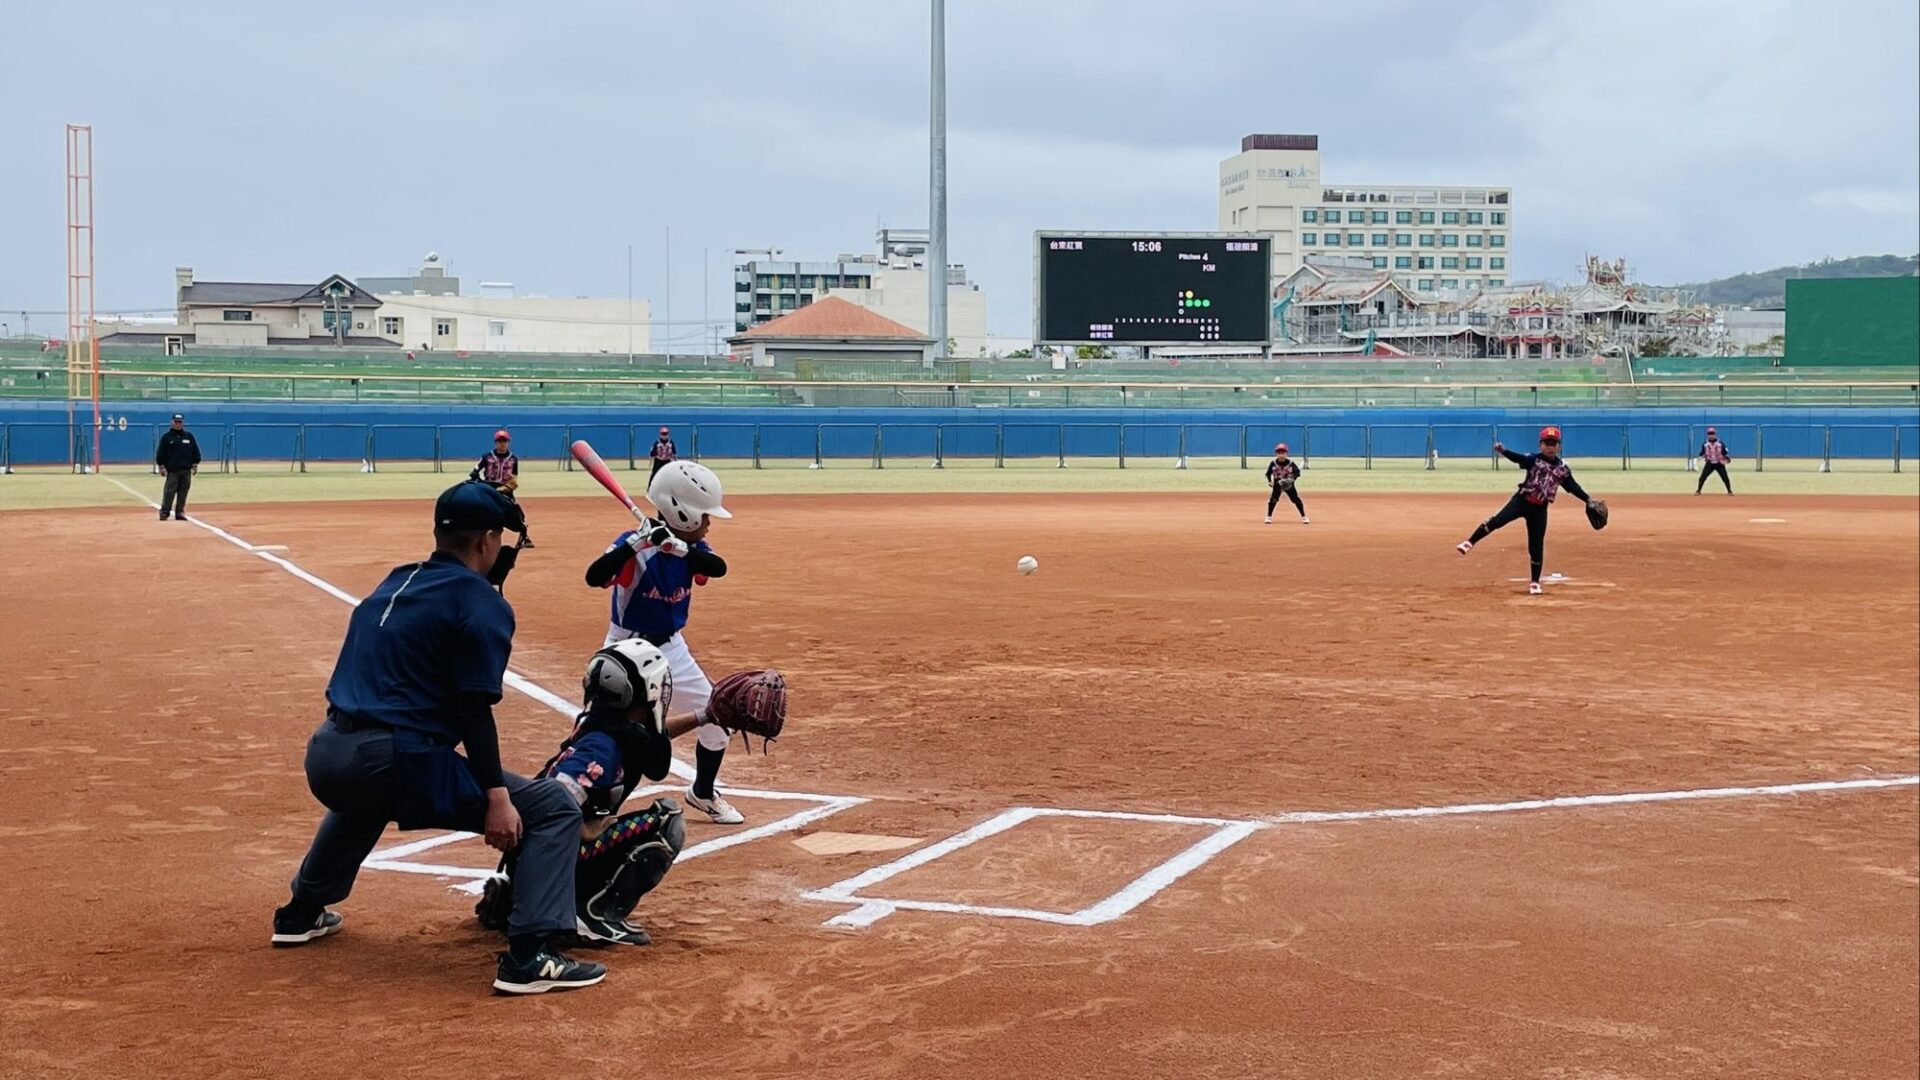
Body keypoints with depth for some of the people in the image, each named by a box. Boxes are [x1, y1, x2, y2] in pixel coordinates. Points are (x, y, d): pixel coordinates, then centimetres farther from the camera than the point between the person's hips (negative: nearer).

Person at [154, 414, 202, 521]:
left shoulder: (189, 436, 11)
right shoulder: (166, 437, 3)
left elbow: (195, 452, 13)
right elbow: (160, 453, 2)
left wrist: (195, 464, 7)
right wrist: (161, 466, -4)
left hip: (186, 470, 3)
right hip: (172, 470, -3)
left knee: (183, 492, 3)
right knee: (169, 492, -8)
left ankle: (180, 512, 9)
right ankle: (164, 512, -3)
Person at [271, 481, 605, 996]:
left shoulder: (392, 584, 19)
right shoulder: (482, 603, -3)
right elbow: (474, 708, -13)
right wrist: (496, 796, -17)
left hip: (325, 758, 8)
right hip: (395, 763, -8)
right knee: (555, 808, -3)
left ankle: (301, 913, 49)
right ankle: (528, 957, -15)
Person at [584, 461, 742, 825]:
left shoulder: (690, 546, -3)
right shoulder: (634, 546, -21)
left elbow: (719, 568, -24)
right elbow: (595, 577, -37)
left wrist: (681, 549, -41)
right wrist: (634, 543, -47)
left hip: (670, 648, 6)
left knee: (717, 715, 10)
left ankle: (703, 793, 30)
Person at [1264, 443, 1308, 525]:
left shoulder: (1291, 463, -15)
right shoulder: (1273, 463, -11)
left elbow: (1297, 472, -10)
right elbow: (1268, 473, 0)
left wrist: (1292, 479, -27)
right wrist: (1269, 481, -15)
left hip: (1289, 485, -1)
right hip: (1277, 484, 1)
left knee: (1296, 499, -5)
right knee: (1272, 499, -10)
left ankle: (1304, 517, 5)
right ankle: (1269, 517, 7)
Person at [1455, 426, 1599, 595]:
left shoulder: (1563, 469, 4)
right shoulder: (1533, 459, -5)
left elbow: (1573, 486, 4)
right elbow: (1517, 458, -23)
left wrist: (1588, 500, -7)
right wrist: (1503, 451, -43)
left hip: (1539, 509, 2)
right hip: (1521, 500, -2)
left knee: (1536, 546, 5)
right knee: (1497, 521, -24)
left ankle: (1534, 582, 14)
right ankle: (1470, 542, -18)